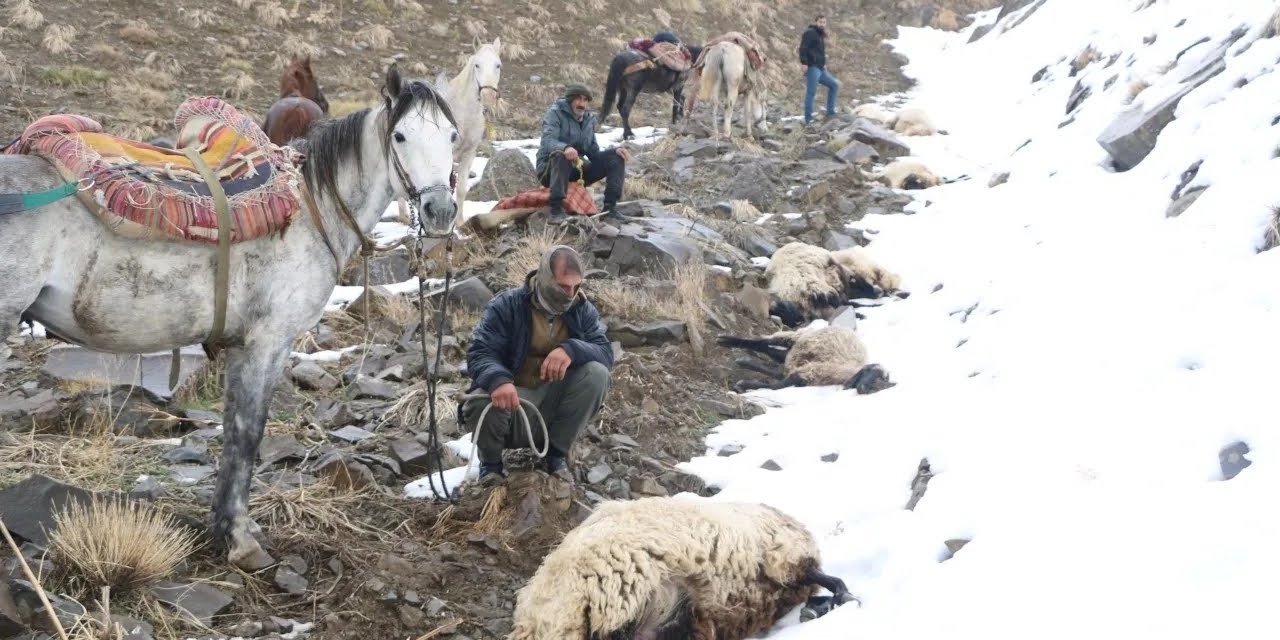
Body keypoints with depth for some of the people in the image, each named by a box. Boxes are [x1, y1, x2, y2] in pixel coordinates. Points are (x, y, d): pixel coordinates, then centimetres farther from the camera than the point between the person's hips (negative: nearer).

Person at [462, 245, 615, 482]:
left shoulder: (582, 309, 0)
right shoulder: (506, 306, -10)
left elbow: (605, 353, -12)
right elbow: (478, 353, -19)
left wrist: (573, 350, -35)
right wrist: (497, 379, -43)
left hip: (554, 405, 3)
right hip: (512, 400, -3)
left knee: (597, 373, -23)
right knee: (482, 403, -37)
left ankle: (556, 453, -4)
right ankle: (491, 462, -1)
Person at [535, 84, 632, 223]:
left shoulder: (588, 119, 12)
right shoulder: (555, 113, -6)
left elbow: (594, 152, 9)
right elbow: (547, 141, -23)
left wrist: (615, 149, -11)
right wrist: (565, 147, -45)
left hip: (577, 170, 6)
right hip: (550, 169, -6)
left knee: (616, 156, -6)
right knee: (561, 155, -39)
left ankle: (610, 207, -15)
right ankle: (556, 208, -40)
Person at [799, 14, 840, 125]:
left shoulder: (822, 35, 22)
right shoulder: (810, 33, -7)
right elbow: (803, 48, -17)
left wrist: (824, 64, 16)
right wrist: (804, 63, -24)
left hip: (820, 69, 10)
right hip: (812, 68, -10)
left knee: (834, 85, 14)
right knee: (811, 92, -11)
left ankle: (830, 111, 17)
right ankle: (808, 119, -9)